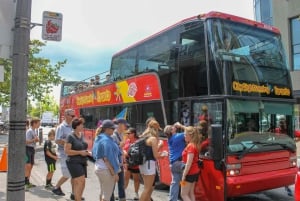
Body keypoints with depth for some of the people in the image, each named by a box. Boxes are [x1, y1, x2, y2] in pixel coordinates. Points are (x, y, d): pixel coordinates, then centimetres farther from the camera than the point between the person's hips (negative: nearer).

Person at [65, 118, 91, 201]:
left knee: (77, 183, 11)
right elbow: (67, 151, -16)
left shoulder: (82, 135, 11)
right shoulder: (70, 137, -11)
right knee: (81, 181, -14)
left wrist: (87, 153, 7)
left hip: (82, 162, 7)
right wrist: (80, 152, -18)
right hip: (74, 162, -7)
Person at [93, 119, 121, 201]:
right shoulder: (107, 140, -20)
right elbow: (107, 159, -23)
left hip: (99, 167, 10)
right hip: (107, 169, -10)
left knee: (102, 192, 21)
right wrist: (114, 173, -20)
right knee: (107, 194, 1)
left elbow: (96, 155, 17)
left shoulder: (98, 138, 9)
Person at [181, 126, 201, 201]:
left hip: (190, 173, -10)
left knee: (184, 194, -1)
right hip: (194, 172, 10)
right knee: (191, 193, 15)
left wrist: (184, 175, -23)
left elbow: (189, 163, -24)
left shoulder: (190, 146, -21)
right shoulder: (194, 145, 6)